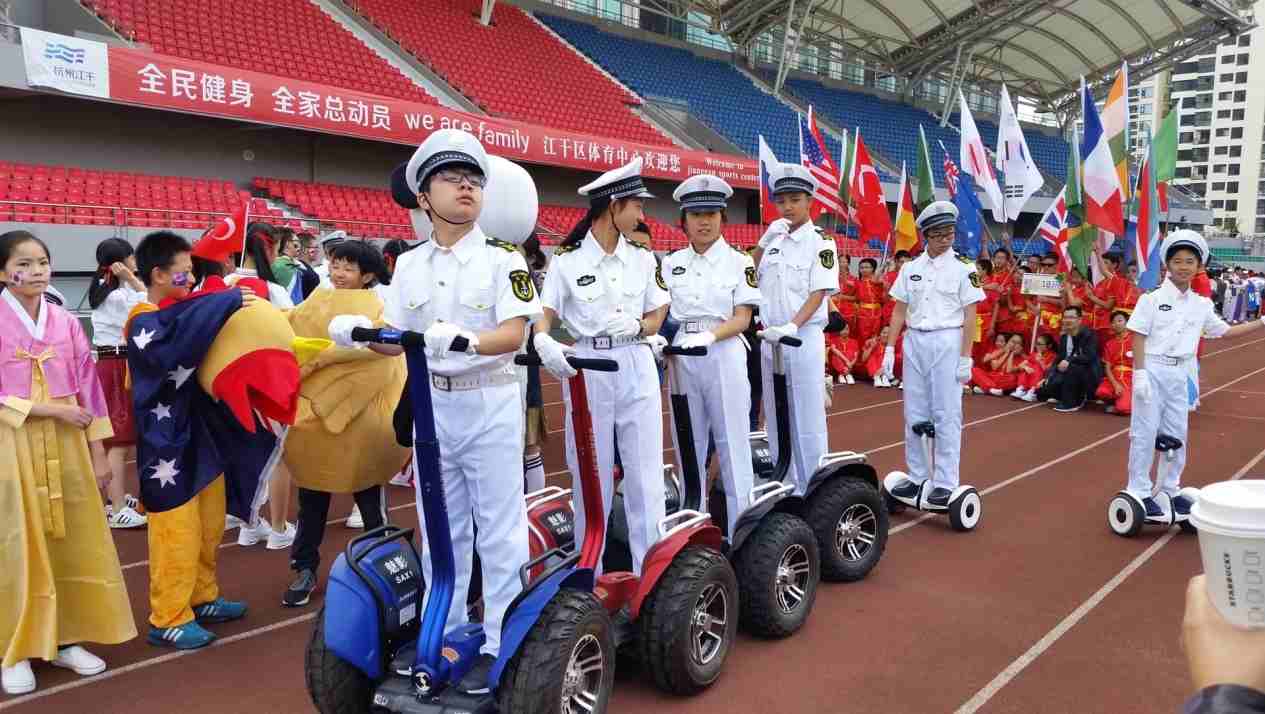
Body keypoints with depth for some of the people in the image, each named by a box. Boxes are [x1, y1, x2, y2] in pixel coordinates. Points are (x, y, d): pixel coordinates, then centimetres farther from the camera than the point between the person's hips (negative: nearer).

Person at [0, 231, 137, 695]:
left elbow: (88, 387, 7)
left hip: (66, 445, 4)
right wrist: (48, 409, -17)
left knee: (72, 542, 8)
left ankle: (65, 638, 21)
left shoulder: (66, 322, 5)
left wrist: (97, 451, 5)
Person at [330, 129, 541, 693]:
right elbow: (396, 340, 8)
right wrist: (359, 332, -11)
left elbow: (514, 334, -18)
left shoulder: (502, 258, -7)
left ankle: (499, 644, 14)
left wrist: (463, 339, -34)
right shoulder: (409, 265, 7)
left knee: (498, 531, 2)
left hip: (490, 403, -5)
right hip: (431, 404, 5)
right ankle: (440, 634, 31)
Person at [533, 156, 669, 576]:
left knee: (646, 473, 3)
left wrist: (639, 328, -10)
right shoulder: (567, 259, -4)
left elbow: (657, 313, 12)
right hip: (587, 366, -2)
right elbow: (544, 315, -6)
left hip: (636, 366, 3)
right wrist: (544, 343, -27)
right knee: (591, 473, 7)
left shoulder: (641, 257, 6)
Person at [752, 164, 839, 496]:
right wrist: (763, 241, 6)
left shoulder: (820, 242, -5)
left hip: (804, 338, -6)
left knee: (808, 421, -2)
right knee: (776, 420, 12)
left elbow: (819, 293, -14)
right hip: (770, 339, 6)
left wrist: (792, 327, -26)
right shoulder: (773, 240, 11)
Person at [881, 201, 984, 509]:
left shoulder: (963, 268, -4)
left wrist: (965, 358, -11)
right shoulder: (911, 268, 7)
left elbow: (970, 316, -6)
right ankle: (917, 477, 18)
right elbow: (899, 311, 9)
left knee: (946, 415, -2)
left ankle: (945, 483, 4)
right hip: (914, 341, 4)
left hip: (947, 342, -4)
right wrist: (890, 349, 2)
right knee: (914, 414, 8)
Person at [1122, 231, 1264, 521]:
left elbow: (1224, 331, 19)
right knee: (1145, 432, -3)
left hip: (1180, 374, 6)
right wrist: (1139, 373, -16)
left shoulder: (1201, 305, 8)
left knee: (1177, 435, 12)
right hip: (1152, 370, -5)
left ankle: (1170, 490, 24)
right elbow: (1139, 337, -10)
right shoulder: (1152, 299, -7)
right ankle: (1139, 492, 5)